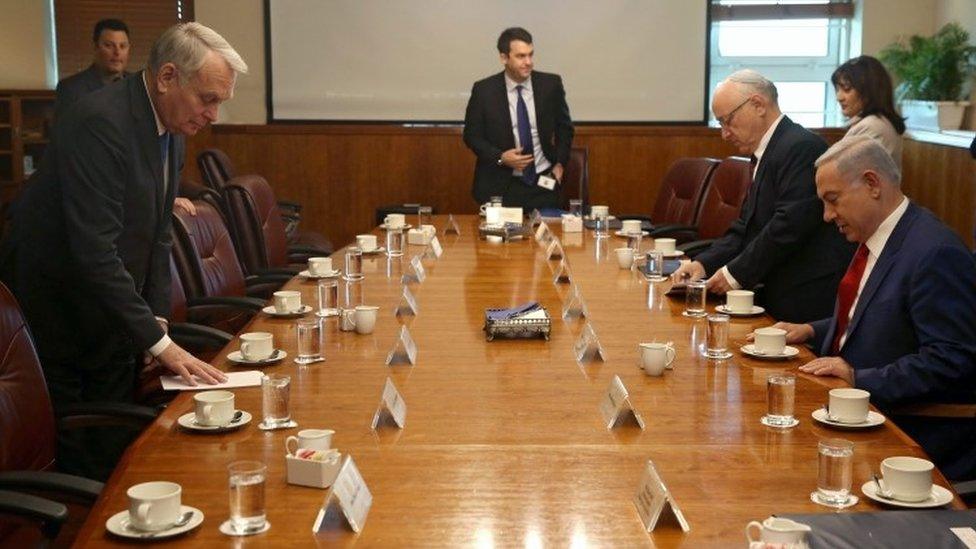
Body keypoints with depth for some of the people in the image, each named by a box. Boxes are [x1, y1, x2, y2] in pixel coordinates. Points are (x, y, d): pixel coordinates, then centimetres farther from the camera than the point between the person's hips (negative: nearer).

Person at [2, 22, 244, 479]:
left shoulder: (169, 128, 1)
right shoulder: (99, 123, -27)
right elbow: (95, 252, -32)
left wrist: (157, 319, 1)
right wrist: (159, 342, -29)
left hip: (108, 317, 8)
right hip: (55, 317, -8)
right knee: (70, 454, 3)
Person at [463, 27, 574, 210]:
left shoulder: (551, 84, -2)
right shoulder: (484, 90, -7)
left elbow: (564, 127, 13)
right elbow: (472, 135, 1)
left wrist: (560, 163, 3)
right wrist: (500, 157, -14)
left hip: (544, 183, 2)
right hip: (501, 187, -1)